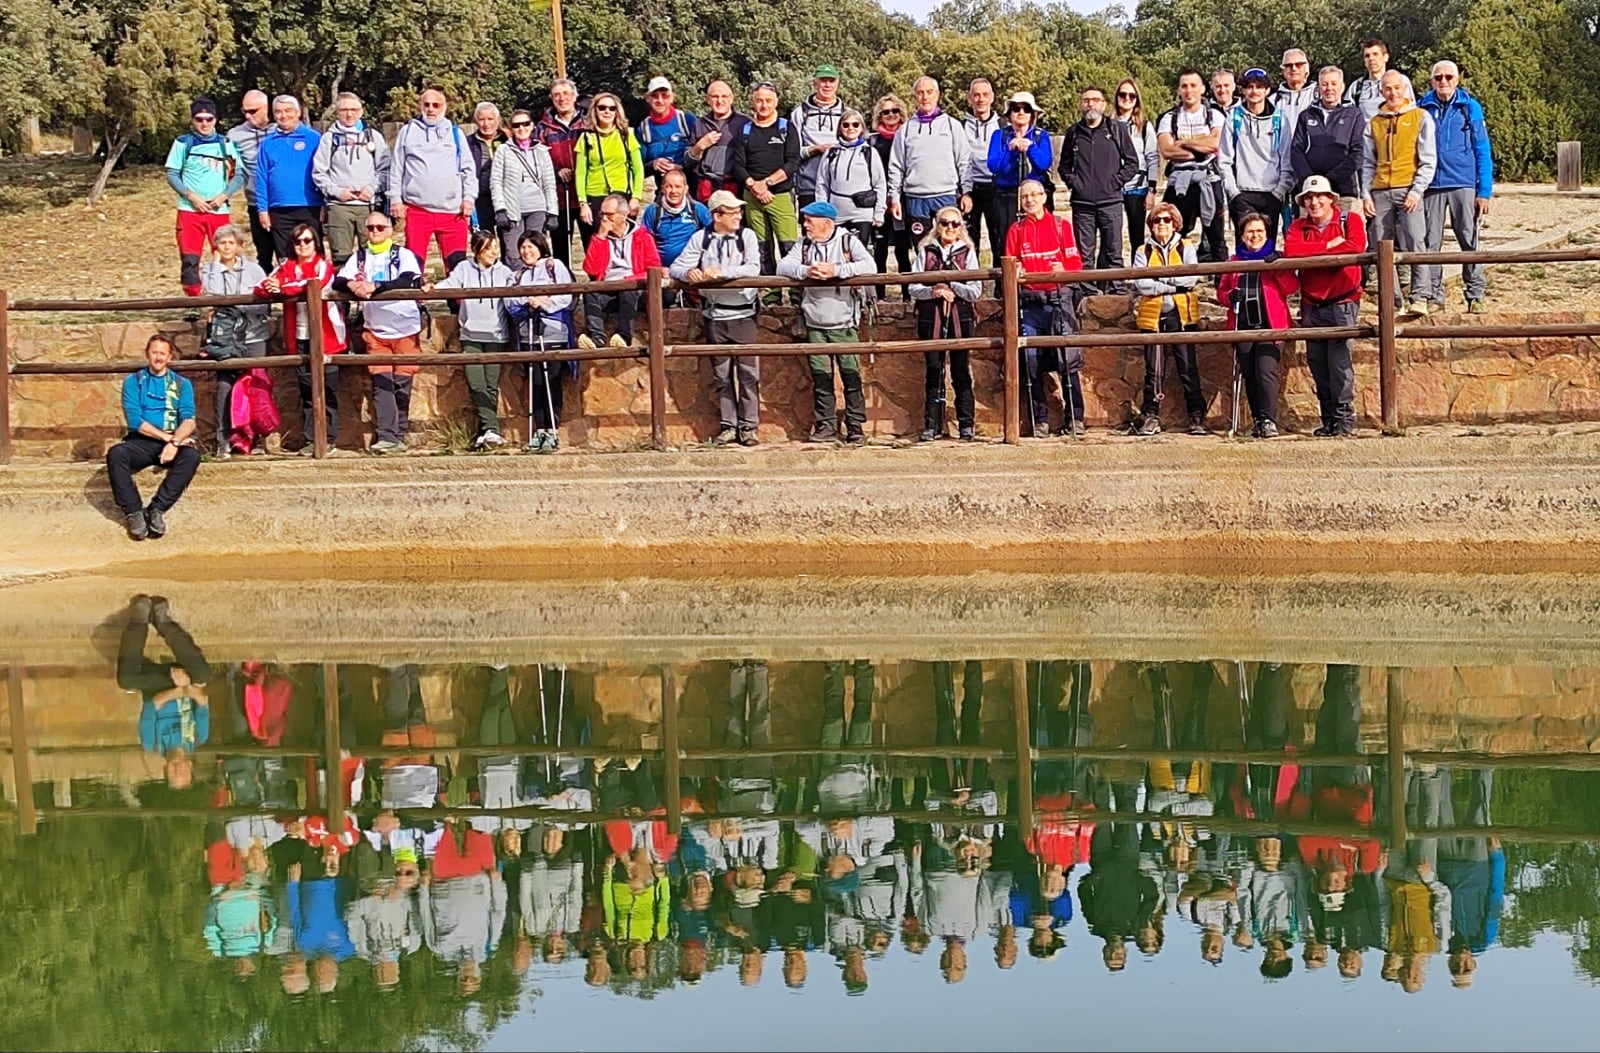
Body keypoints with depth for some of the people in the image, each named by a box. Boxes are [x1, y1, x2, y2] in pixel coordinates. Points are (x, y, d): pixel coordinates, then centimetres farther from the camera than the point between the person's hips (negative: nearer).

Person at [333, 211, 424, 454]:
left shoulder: (403, 255, 1)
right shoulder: (359, 257, 12)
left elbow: (408, 281, -17)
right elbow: (337, 281, 1)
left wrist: (375, 286, -27)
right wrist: (351, 285, -22)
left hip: (405, 329, -2)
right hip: (375, 330, 2)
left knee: (402, 384, -1)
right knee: (381, 383, -8)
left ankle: (399, 436, 7)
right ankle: (385, 436, -14)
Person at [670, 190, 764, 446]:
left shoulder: (747, 236, 0)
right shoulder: (701, 239, 4)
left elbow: (753, 268, -14)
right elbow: (676, 267, 2)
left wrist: (722, 272, -25)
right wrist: (689, 273, -21)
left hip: (744, 314, -1)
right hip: (715, 316, 2)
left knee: (748, 372, -2)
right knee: (721, 374, 7)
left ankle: (748, 426, 5)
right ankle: (728, 425, 15)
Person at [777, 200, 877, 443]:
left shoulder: (848, 241, -1)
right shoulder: (803, 245, 10)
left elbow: (869, 266, -15)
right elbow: (783, 266, 0)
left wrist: (836, 270, -22)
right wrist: (806, 271, -18)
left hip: (843, 324, -3)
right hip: (815, 325, 3)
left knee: (851, 375, -3)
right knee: (820, 377, 4)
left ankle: (856, 426, 4)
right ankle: (826, 426, 10)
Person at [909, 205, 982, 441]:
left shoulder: (967, 253, 6)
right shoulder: (925, 252, 8)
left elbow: (976, 291, -2)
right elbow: (913, 288, 2)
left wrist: (951, 286, -12)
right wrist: (933, 291, -15)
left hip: (960, 318, -1)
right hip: (931, 318, 1)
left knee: (961, 373, 1)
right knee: (933, 373, 3)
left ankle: (966, 425, 5)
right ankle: (932, 425, 6)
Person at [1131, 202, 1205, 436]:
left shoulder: (1185, 248, 8)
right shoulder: (1143, 252, 8)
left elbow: (1191, 277, -9)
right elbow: (1140, 284, -7)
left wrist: (1158, 275, -11)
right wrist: (1173, 285, -12)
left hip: (1182, 314, -1)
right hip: (1152, 315, 1)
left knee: (1188, 367, -2)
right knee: (1153, 370, 2)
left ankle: (1197, 416, 2)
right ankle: (1150, 417, 7)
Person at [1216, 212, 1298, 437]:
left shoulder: (1276, 258, 8)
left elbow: (1292, 286, -2)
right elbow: (1221, 291, 19)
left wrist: (1278, 268, -17)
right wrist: (1230, 296, -4)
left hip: (1270, 326, -4)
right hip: (1243, 327, 4)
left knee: (1266, 372, -17)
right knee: (1250, 376, 6)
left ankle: (1269, 420, -18)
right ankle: (1257, 420, 15)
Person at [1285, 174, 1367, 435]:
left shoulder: (1350, 221, 3)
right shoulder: (1299, 227, 12)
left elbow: (1355, 247, -18)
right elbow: (1291, 250, -9)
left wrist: (1313, 253, -13)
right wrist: (1328, 245, -13)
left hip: (1342, 303, -4)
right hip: (1312, 304, 4)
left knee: (1339, 360, -11)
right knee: (1317, 362, 4)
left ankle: (1345, 418, -6)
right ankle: (1329, 420, 11)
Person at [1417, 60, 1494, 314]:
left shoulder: (1470, 108, 4)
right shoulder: (1423, 108, 8)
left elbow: (1483, 151, 3)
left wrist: (1485, 191, -3)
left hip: (1464, 184, -1)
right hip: (1431, 185, 2)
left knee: (1469, 240, -1)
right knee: (1430, 242, 2)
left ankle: (1476, 295, 4)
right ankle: (1431, 294, 9)